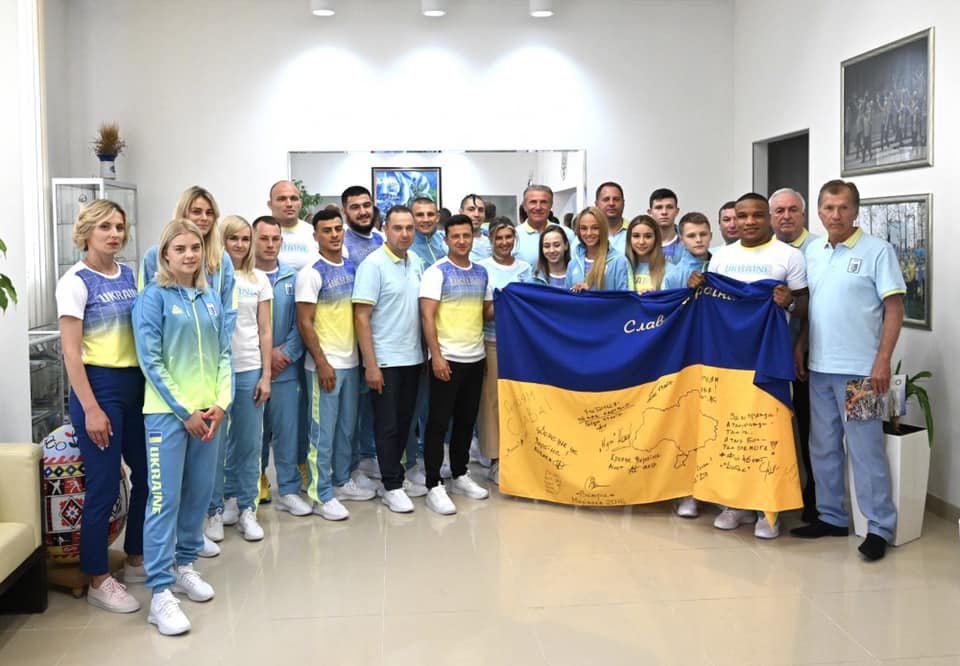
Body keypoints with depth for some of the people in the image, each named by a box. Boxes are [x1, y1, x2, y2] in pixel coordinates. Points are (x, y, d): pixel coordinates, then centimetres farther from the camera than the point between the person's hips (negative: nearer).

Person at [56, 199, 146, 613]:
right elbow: (71, 352, -12)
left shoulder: (129, 275, 9)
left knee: (147, 476, 12)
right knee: (103, 487, 0)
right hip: (99, 385, -6)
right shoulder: (76, 282, -9)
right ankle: (98, 582, 14)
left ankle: (136, 560, 30)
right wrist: (91, 409, -17)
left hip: (137, 384, 7)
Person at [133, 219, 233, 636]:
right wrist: (184, 411, -12)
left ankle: (184, 566, 28)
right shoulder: (153, 297, -6)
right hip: (167, 412, -5)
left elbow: (223, 354, 10)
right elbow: (150, 361, -10)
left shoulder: (211, 299, 9)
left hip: (209, 411, 5)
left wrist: (221, 403, -4)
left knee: (199, 493, 12)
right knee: (165, 499, -5)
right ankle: (161, 593, -1)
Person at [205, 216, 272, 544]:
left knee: (249, 443, 7)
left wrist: (266, 375, 3)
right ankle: (214, 511, 16)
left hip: (249, 370, 3)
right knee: (215, 443, 2)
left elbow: (265, 331, 9)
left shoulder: (259, 280, 9)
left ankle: (245, 508, 20)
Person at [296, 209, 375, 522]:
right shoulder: (311, 273, -10)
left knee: (347, 427, 16)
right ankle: (321, 495, 10)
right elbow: (304, 323, -13)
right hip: (325, 364, -6)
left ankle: (342, 482, 30)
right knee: (323, 431, 1)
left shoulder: (353, 267, 8)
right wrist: (322, 363, -16)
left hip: (351, 361, 6)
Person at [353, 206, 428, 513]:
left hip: (412, 358, 6)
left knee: (404, 422, 14)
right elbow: (361, 317, -14)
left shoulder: (416, 262, 7)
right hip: (385, 360, -6)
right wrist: (371, 365, -18)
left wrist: (426, 352, 10)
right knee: (387, 425, 2)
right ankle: (391, 487, 12)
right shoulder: (373, 265, -12)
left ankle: (396, 476, 27)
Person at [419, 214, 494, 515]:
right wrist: (436, 356, -19)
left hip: (476, 357, 6)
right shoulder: (436, 272, -8)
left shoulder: (481, 272, 10)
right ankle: (434, 486, 5)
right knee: (438, 422, -1)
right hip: (447, 358, -6)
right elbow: (427, 317, -13)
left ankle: (460, 476, 27)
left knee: (466, 420, 14)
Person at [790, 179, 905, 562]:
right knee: (823, 447, 13)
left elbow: (894, 308, -9)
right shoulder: (812, 251, 9)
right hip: (818, 367, 6)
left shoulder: (877, 251, -7)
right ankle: (831, 516, 26)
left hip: (858, 370, -6)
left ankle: (880, 527, 10)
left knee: (866, 450, -1)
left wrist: (882, 362, -15)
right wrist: (799, 346, 8)